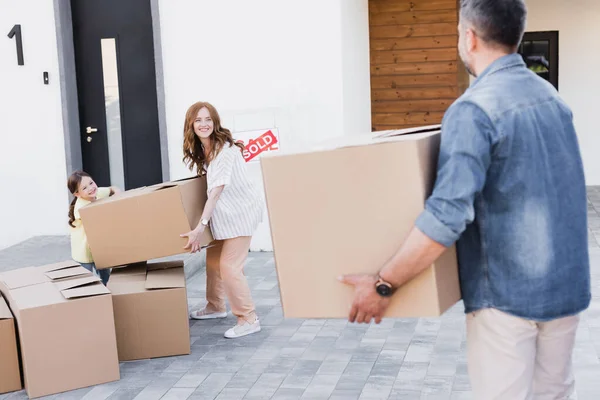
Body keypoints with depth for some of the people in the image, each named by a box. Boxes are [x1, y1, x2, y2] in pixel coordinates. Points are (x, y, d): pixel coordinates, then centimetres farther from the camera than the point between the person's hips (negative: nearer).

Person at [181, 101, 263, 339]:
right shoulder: (199, 150, 1)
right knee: (213, 259, 17)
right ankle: (215, 307, 37)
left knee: (229, 266, -11)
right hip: (222, 213, 9)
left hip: (241, 211, -9)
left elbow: (217, 191, -30)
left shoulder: (225, 149, -25)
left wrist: (200, 227, -34)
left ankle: (248, 320, 0)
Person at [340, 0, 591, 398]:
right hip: (568, 287, 7)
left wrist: (383, 284, -19)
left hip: (507, 294, -7)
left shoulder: (475, 109, -17)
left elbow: (447, 217, -26)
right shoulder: (553, 96, 8)